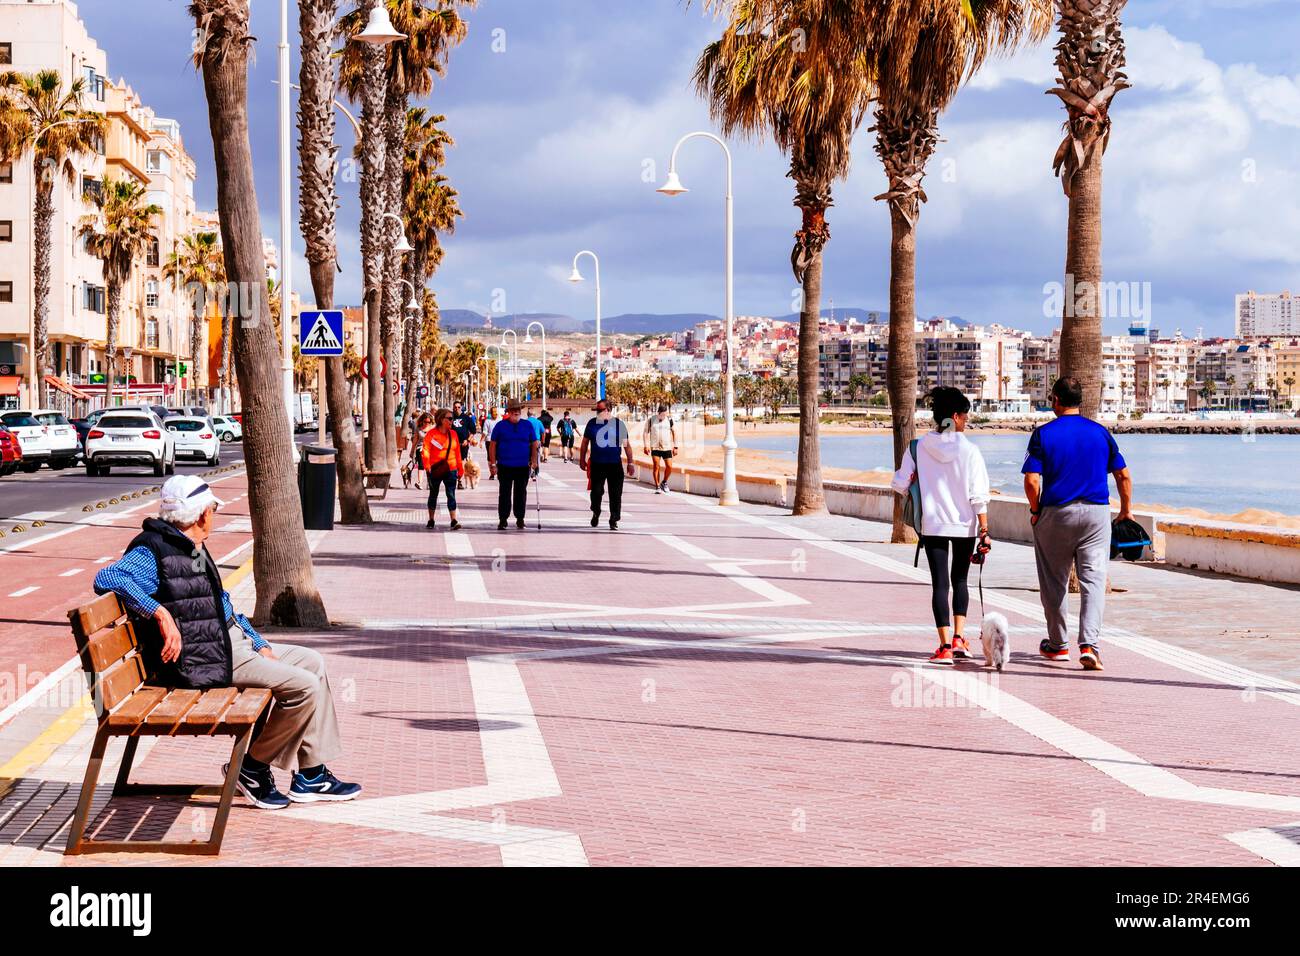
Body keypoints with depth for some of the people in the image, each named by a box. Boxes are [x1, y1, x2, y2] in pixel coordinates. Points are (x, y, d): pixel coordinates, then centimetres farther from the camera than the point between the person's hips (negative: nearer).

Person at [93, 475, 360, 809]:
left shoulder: (195, 550, 17)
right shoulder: (154, 551, -13)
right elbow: (106, 578, -29)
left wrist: (261, 646, 13)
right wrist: (161, 613, -35)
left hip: (235, 643, 10)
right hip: (205, 660, -10)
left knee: (312, 662, 13)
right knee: (304, 686, -16)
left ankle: (312, 776, 13)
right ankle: (254, 767, 1)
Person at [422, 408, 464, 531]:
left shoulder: (453, 433, 7)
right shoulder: (431, 433, -4)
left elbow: (457, 453, 11)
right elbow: (426, 450, -10)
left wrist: (460, 469, 12)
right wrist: (427, 466, -22)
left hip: (450, 470, 2)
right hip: (435, 470, -2)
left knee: (451, 495, -6)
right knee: (433, 494, 12)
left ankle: (454, 521, -10)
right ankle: (431, 520, 23)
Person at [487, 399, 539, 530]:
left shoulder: (528, 425, 7)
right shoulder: (500, 425, 2)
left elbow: (534, 444, 10)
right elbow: (492, 445, 3)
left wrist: (534, 461, 0)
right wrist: (493, 464, -3)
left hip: (523, 466, 1)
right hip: (504, 466, -1)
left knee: (521, 493, 7)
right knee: (504, 494, 0)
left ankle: (520, 518, 17)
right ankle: (502, 520, 4)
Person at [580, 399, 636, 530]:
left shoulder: (618, 424, 0)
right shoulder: (592, 423, 5)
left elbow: (627, 444, 3)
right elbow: (585, 442, 14)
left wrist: (630, 463, 0)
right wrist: (582, 459, 12)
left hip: (615, 465, -1)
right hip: (597, 464, 1)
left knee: (615, 494, -2)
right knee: (596, 491, 4)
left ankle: (614, 520, 7)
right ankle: (596, 513, 29)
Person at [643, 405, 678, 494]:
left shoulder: (669, 420, 3)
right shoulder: (651, 420, 0)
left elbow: (674, 433, 8)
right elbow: (646, 432, 2)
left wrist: (675, 447, 4)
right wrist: (646, 445, -8)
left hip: (667, 447, 1)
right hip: (655, 448, -1)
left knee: (669, 467, -4)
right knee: (656, 466, -9)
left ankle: (664, 483, 20)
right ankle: (657, 487, -1)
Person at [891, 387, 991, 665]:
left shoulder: (918, 447, -4)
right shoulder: (968, 450, -9)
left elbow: (900, 484, -2)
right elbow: (979, 496, -10)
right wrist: (984, 531, -4)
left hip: (933, 524, 0)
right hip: (965, 525, 0)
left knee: (940, 583, 2)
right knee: (960, 580, 19)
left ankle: (945, 646, -4)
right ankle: (958, 638, 13)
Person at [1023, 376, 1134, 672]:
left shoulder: (1043, 434, -5)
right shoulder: (1100, 432, 4)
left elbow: (1032, 481, -12)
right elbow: (1124, 475, 6)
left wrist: (1035, 510, 3)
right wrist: (1126, 510, 18)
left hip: (1056, 514, -1)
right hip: (1097, 514, 1)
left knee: (1054, 581, 13)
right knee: (1093, 580, -1)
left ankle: (1058, 645, 25)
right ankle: (1089, 645, -16)